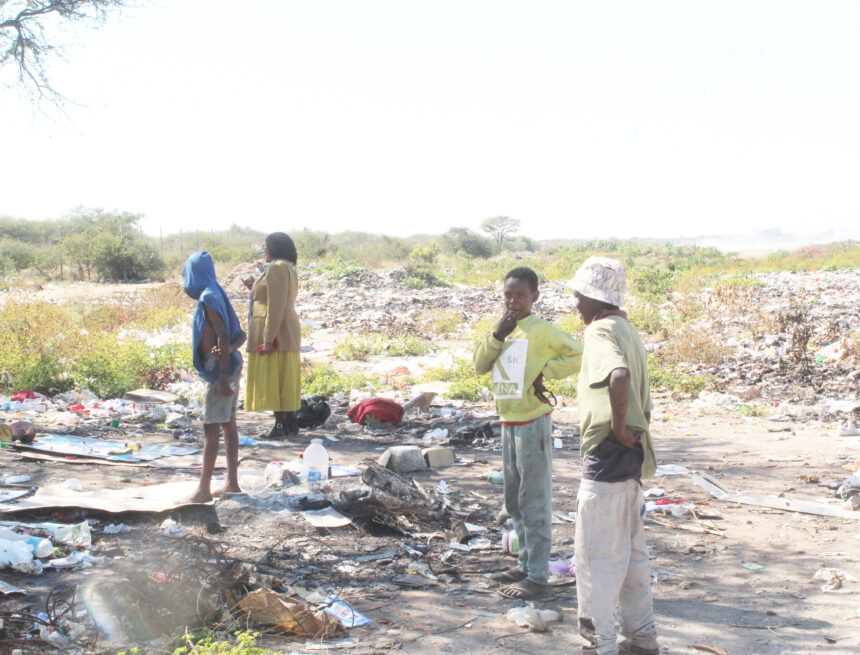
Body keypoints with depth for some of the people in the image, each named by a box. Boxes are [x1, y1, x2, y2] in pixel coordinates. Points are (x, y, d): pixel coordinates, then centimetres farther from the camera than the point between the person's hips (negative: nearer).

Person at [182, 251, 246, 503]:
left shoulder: (208, 299, -13)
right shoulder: (216, 296, 15)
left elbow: (223, 336, -21)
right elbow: (240, 335, 12)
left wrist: (223, 377, -23)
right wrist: (230, 349, -11)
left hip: (220, 368, -10)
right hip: (230, 367, 10)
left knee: (211, 428, -8)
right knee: (228, 426, 12)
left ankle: (204, 489, -7)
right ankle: (232, 483, 18)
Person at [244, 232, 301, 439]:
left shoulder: (276, 269, -15)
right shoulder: (288, 268, 17)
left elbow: (276, 307, -22)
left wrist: (269, 339, -23)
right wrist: (255, 288, 20)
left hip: (274, 333, -10)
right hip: (287, 333, 10)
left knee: (274, 379, -8)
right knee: (285, 380, 11)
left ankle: (281, 426, -8)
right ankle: (290, 424, 14)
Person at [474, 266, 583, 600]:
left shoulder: (541, 330, -12)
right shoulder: (504, 329, 10)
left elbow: (578, 355, -18)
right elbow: (480, 365, 1)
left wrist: (544, 374, -16)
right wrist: (499, 333, -11)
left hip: (532, 424, -8)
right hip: (508, 423, 8)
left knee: (534, 502, -3)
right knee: (514, 502, 17)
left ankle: (537, 576, 4)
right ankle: (526, 563, 29)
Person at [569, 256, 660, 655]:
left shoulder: (601, 330, -15)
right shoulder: (629, 332, 14)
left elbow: (619, 376, -37)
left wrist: (618, 426, -25)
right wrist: (631, 432, 20)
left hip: (607, 456, -10)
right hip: (632, 456, 10)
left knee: (597, 556, 1)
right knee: (631, 551, 18)